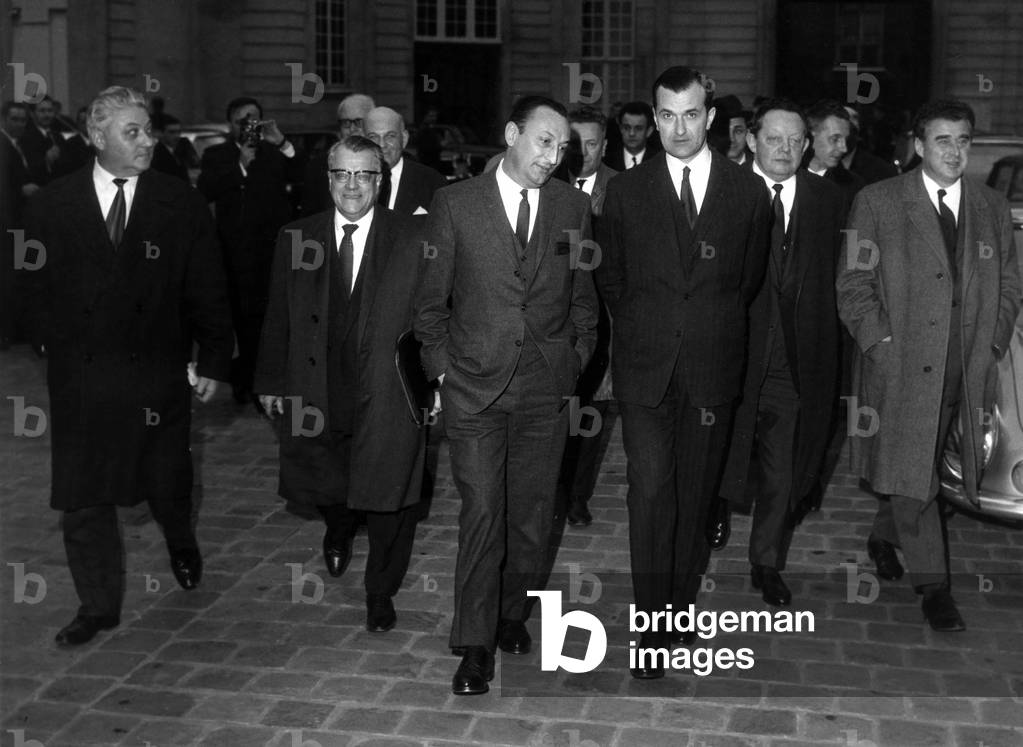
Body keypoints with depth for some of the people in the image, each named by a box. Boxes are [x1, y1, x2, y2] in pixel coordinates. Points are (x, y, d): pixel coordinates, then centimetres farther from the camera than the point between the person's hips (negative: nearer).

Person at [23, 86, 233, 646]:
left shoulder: (181, 204, -1)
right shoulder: (52, 204, 1)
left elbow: (206, 292, 1)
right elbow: (39, 292, 6)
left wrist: (213, 362, -2)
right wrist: (62, 349, -1)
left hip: (159, 371, 0)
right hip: (80, 376, 1)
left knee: (168, 481, 13)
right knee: (83, 497, 4)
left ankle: (181, 544, 47)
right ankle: (98, 606, 19)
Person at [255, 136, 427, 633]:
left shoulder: (411, 240, -4)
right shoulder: (296, 238, 4)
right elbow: (278, 319, 7)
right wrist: (270, 382, 7)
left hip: (387, 392, -2)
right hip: (316, 394, 3)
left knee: (387, 496, 5)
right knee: (321, 481, 15)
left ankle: (381, 591, 28)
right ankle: (339, 530, 53)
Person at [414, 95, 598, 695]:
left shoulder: (573, 207, 5)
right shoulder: (455, 204, -1)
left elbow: (584, 296, 14)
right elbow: (430, 297, 5)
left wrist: (577, 361, 8)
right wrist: (441, 366, 1)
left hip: (548, 387, 2)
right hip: (475, 385, -2)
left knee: (533, 513, 8)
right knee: (481, 511, -5)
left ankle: (512, 613, 29)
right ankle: (476, 645, 5)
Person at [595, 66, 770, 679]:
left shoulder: (749, 191, 4)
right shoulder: (627, 191, 4)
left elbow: (750, 278, 13)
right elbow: (611, 277, 12)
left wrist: (712, 325, 13)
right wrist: (643, 329, 10)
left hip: (714, 366, 1)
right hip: (646, 366, -1)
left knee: (696, 493, 8)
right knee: (651, 492, -8)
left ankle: (681, 604, 23)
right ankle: (653, 627, -1)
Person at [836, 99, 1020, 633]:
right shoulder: (877, 203, -1)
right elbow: (854, 285, -2)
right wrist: (881, 343, -11)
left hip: (963, 370, 4)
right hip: (899, 366, -3)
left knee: (917, 468, 12)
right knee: (912, 474, -5)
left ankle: (884, 538, 38)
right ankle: (933, 584, 5)